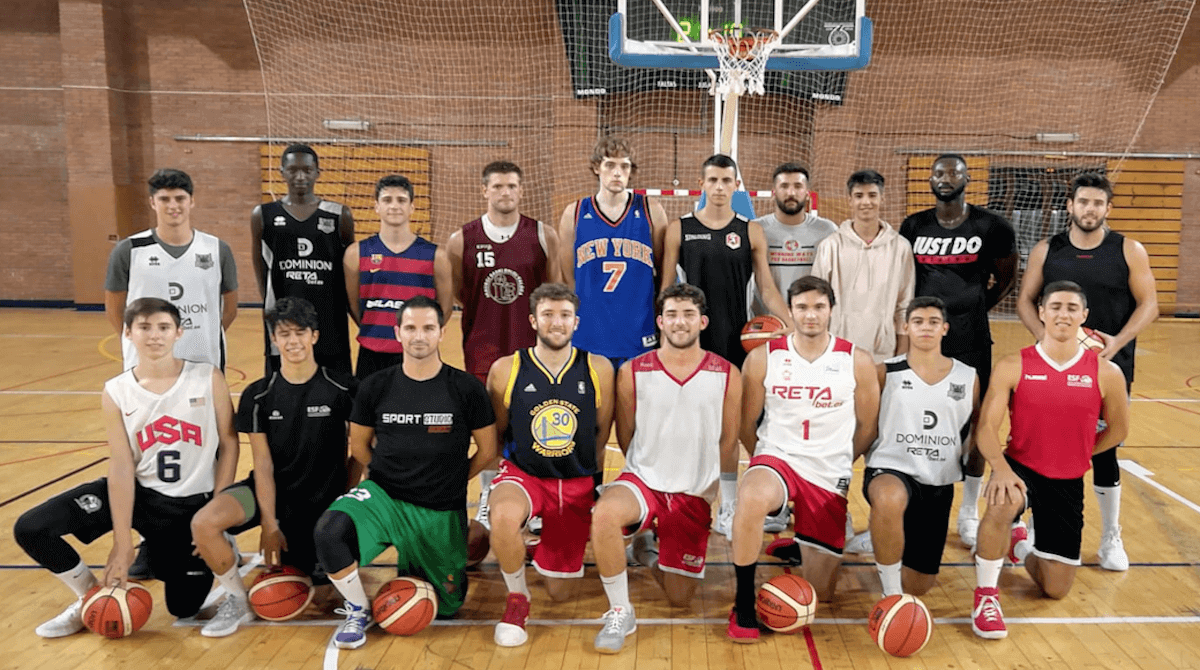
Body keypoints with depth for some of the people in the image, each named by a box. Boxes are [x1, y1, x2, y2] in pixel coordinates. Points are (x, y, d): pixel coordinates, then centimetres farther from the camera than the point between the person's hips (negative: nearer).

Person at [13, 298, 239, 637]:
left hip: (193, 503, -2)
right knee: (30, 529, -12)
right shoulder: (117, 392, -8)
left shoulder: (209, 378, -12)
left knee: (184, 608, -1)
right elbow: (121, 468, -11)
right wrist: (122, 543, -13)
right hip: (137, 492, 2)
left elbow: (229, 444, -7)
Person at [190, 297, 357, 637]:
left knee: (322, 576, -6)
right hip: (271, 490, 1)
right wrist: (269, 523, -11)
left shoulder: (342, 388, -10)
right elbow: (263, 463, -7)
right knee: (203, 523, -24)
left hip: (324, 498, 0)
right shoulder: (258, 395, -6)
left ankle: (299, 557, 31)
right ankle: (238, 601, -1)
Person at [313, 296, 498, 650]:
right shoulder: (375, 386, -4)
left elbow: (487, 450, 1)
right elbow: (359, 446, 11)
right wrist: (389, 475, 7)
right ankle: (359, 612, -4)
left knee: (448, 606, 11)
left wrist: (450, 481, 7)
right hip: (384, 496, 0)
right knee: (328, 532, -31)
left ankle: (414, 566, 45)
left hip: (442, 511, 0)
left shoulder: (467, 389, -10)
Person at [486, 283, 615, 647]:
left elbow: (603, 430, 6)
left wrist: (593, 477, 9)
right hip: (522, 473, -1)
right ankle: (517, 599, -9)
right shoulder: (506, 369, -8)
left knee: (559, 593, 5)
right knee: (503, 516, -38)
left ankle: (541, 548, 41)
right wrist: (513, 464, 1)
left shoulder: (598, 369, -5)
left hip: (577, 482, 2)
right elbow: (496, 433, 6)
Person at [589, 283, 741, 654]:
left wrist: (719, 492, 8)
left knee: (680, 599, 7)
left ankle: (650, 546, 39)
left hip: (695, 494, 2)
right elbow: (625, 437, 6)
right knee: (605, 514, -37)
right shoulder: (632, 372, -7)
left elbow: (728, 443, 5)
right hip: (643, 481, -1)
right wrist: (652, 470, 9)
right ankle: (620, 613, -15)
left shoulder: (727, 376, -4)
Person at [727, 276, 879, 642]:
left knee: (820, 593, 4)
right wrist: (767, 458, 5)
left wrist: (836, 463, 13)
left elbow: (867, 427, 9)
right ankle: (744, 605, -20)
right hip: (776, 458, -1)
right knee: (750, 499, -40)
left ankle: (802, 542, 39)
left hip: (830, 477, 2)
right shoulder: (763, 358, -5)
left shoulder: (857, 361, -3)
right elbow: (747, 425, 5)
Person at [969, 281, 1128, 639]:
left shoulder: (1106, 373, -6)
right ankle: (986, 594, -17)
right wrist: (1001, 469, -31)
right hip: (1020, 469, -2)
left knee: (1056, 590, 8)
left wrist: (1075, 455, 8)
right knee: (1003, 502, -40)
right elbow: (987, 426, -15)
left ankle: (1018, 544, 43)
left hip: (1068, 483, 3)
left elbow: (1117, 429, 10)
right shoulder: (1013, 367, -11)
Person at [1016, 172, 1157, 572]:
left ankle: (1111, 539, 20)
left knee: (1104, 451, 3)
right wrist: (1043, 336, -13)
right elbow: (1026, 300, 4)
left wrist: (1118, 341, -17)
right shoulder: (1046, 251, 2)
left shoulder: (1129, 251, -1)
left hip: (1110, 366, -1)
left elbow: (1148, 304, -1)